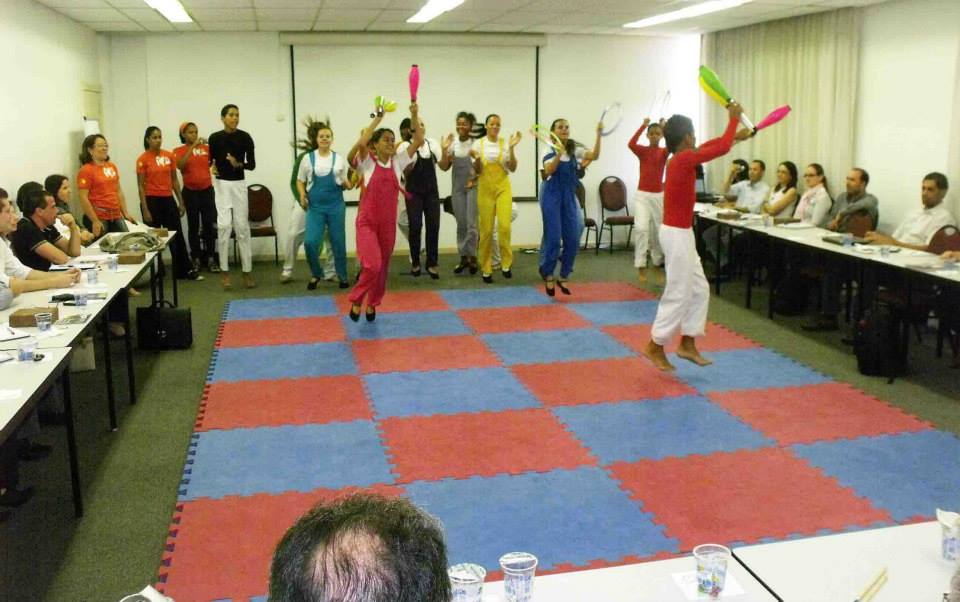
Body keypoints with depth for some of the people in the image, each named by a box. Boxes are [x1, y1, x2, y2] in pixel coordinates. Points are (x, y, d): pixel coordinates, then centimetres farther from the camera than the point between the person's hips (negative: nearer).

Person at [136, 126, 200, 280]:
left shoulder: (169, 156, 5)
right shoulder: (143, 159, -7)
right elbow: (141, 186, -7)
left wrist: (181, 202, 9)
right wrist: (145, 209, -11)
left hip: (168, 200, 4)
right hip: (152, 201, -4)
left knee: (177, 236, 8)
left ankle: (185, 270, 15)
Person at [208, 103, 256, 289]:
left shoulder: (245, 137, -2)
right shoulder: (215, 138, 0)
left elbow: (252, 164, -3)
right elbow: (211, 160, 11)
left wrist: (239, 164, -21)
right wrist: (212, 167, -11)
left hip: (239, 184, 0)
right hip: (222, 184, 0)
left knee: (242, 226, 3)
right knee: (224, 225, -7)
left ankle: (247, 271, 9)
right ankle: (224, 271, 1)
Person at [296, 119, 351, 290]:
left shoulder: (339, 159, 5)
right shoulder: (308, 158, 2)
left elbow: (345, 183, 11)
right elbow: (300, 181, 10)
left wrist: (347, 184, -12)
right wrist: (302, 195, -9)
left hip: (336, 205, 1)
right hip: (315, 206, -1)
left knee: (338, 242, 5)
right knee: (310, 242, -10)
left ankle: (342, 276, 20)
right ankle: (316, 274, 12)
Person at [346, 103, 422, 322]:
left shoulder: (397, 162, 5)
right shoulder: (368, 162, -4)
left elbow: (419, 141, 0)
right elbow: (361, 142, -25)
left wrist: (414, 116, -10)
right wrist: (377, 119, -18)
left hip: (388, 223, 4)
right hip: (367, 222, -4)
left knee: (382, 267, 12)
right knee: (372, 265, -18)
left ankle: (372, 304, 30)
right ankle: (356, 300, 3)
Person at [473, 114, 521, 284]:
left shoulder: (505, 143, 2)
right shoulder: (478, 144, 1)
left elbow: (513, 168, -3)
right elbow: (477, 171, 1)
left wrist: (511, 148, -14)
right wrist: (477, 159, -19)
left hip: (503, 188, 0)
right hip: (485, 189, 0)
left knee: (504, 225, -16)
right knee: (486, 230, 0)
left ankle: (506, 263, 0)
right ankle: (486, 269, 11)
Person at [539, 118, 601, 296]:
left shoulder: (575, 150, 6)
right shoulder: (549, 150, -4)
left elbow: (595, 155, -10)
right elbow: (548, 171, -21)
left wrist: (598, 135, -20)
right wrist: (559, 153, -34)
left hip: (569, 198, 4)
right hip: (552, 197, -4)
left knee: (572, 240, 1)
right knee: (553, 239, -7)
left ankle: (563, 277, 16)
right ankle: (548, 276, 12)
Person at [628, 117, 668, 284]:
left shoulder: (664, 152, 3)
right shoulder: (642, 150, 0)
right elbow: (631, 144, -21)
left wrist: (665, 127, -23)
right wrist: (643, 125, -23)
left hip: (659, 196, 2)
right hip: (642, 195, -2)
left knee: (659, 231, 10)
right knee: (641, 228, -16)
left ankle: (657, 262, 30)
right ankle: (641, 267, -12)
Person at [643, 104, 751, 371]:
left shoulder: (680, 158, 9)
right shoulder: (684, 159, -18)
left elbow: (708, 147, 27)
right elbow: (722, 149, -18)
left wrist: (735, 136, 28)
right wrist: (733, 118, -6)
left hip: (681, 233, 10)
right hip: (677, 235, -10)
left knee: (699, 289, 15)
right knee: (678, 294, -2)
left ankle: (687, 345, 22)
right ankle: (655, 347, 8)